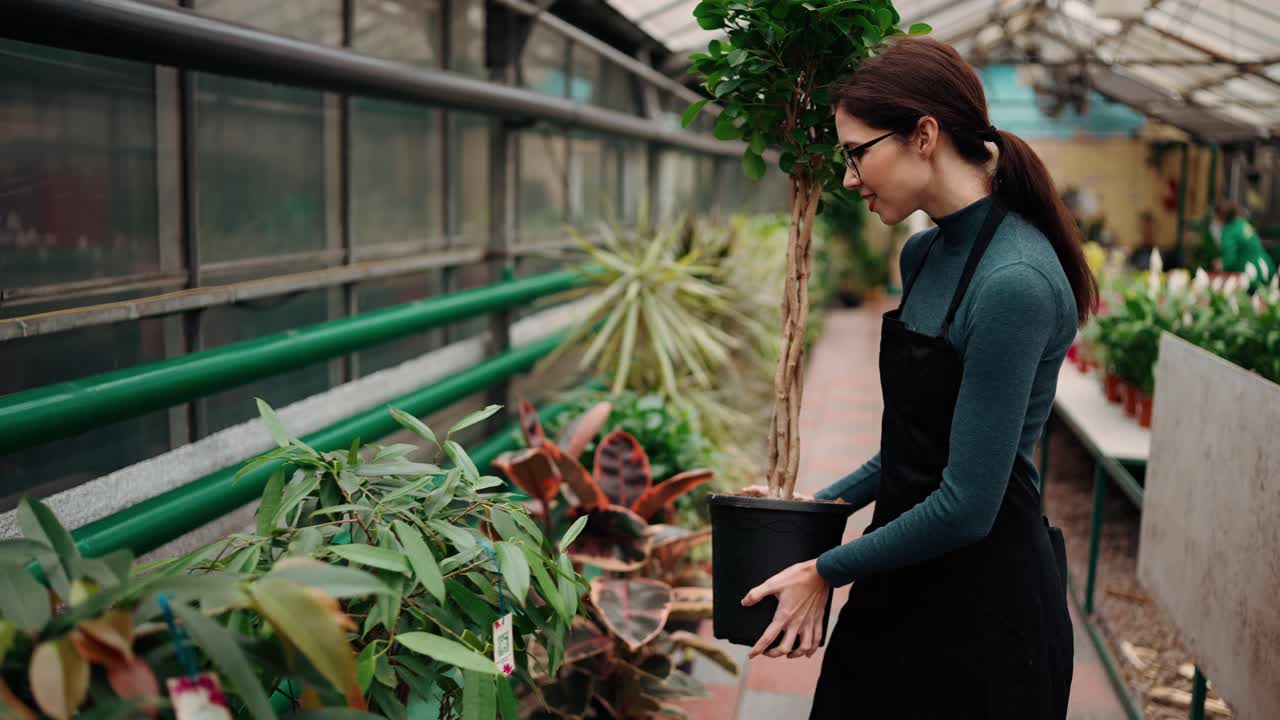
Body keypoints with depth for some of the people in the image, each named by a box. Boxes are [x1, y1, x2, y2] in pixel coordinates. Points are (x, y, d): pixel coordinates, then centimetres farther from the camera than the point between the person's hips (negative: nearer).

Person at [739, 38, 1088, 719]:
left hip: (984, 607, -8)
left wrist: (826, 570, -11)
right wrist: (826, 502, 9)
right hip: (904, 589, 8)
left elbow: (967, 503, -22)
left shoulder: (1012, 280, -23)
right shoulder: (924, 255, 5)